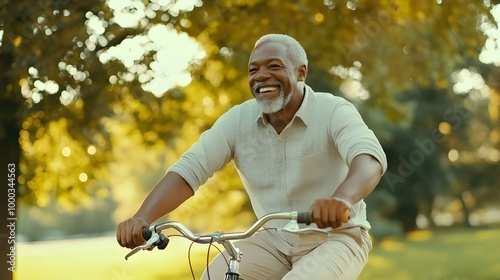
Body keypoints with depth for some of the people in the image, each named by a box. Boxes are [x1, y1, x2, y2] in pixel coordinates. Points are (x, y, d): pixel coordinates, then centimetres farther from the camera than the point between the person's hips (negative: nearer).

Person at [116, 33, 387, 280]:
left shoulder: (334, 112, -15)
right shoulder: (237, 120, -4)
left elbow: (369, 158, -35)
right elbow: (188, 169, -14)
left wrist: (342, 200, -58)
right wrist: (142, 217, -32)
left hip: (335, 237, -4)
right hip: (273, 239, 4)